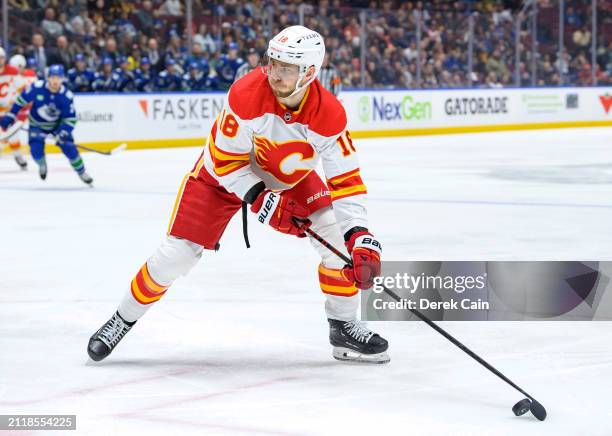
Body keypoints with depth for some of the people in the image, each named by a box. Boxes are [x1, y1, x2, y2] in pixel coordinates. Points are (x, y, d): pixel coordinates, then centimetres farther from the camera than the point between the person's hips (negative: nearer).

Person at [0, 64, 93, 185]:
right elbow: (22, 99, -11)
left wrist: (64, 133, -33)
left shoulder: (67, 96, -24)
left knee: (69, 147, -11)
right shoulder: (37, 88, -27)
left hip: (58, 124, 0)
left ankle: (81, 172, 15)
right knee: (36, 151, -17)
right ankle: (42, 165, 21)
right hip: (37, 124, 0)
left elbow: (70, 118, -18)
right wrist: (10, 115, -10)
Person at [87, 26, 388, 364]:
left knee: (337, 234, -13)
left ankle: (344, 327, 4)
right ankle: (123, 320, 14)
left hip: (290, 178, 3)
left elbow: (346, 182, -25)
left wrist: (362, 238, -36)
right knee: (177, 254, -8)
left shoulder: (328, 113, -28)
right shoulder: (247, 94, -34)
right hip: (222, 173, -3)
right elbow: (225, 161, -24)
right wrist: (261, 200, -34)